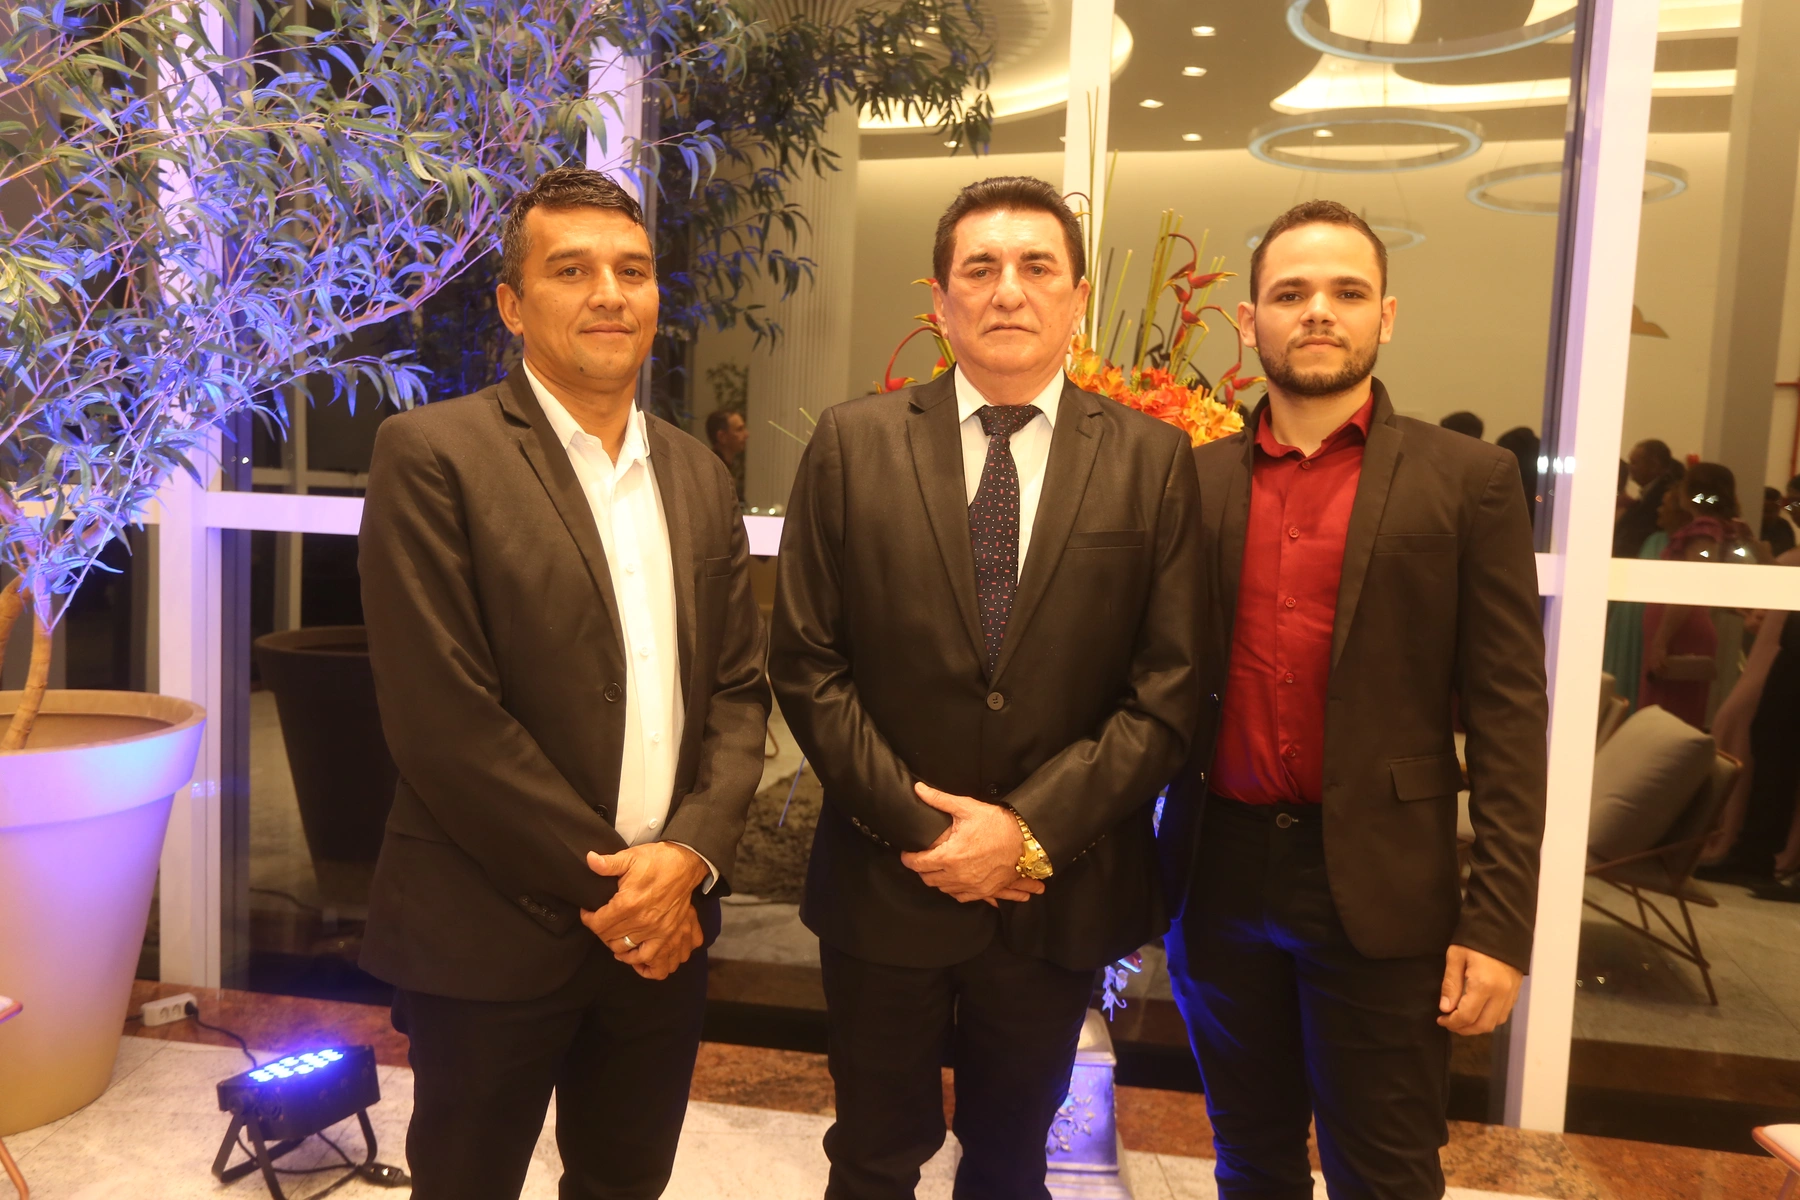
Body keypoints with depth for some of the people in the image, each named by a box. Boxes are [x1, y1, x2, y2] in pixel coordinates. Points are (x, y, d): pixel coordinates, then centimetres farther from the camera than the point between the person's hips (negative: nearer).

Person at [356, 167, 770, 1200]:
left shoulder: (699, 475, 8)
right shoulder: (433, 454, -9)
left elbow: (740, 689, 6)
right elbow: (442, 716, -15)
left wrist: (689, 856, -9)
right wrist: (600, 884, -13)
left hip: (665, 930, 5)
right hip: (493, 938, -4)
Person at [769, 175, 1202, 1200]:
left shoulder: (1153, 459, -2)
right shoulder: (854, 444, -3)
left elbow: (1169, 690, -6)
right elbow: (808, 665, -5)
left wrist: (1030, 829, -13)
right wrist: (918, 826, -11)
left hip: (1060, 896, 1)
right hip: (886, 884, 0)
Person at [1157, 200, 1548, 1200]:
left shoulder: (1467, 480, -2)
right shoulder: (1195, 480, 4)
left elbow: (1508, 713, -4)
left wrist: (1502, 923, -9)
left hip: (1379, 888, -2)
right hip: (1217, 875, 3)